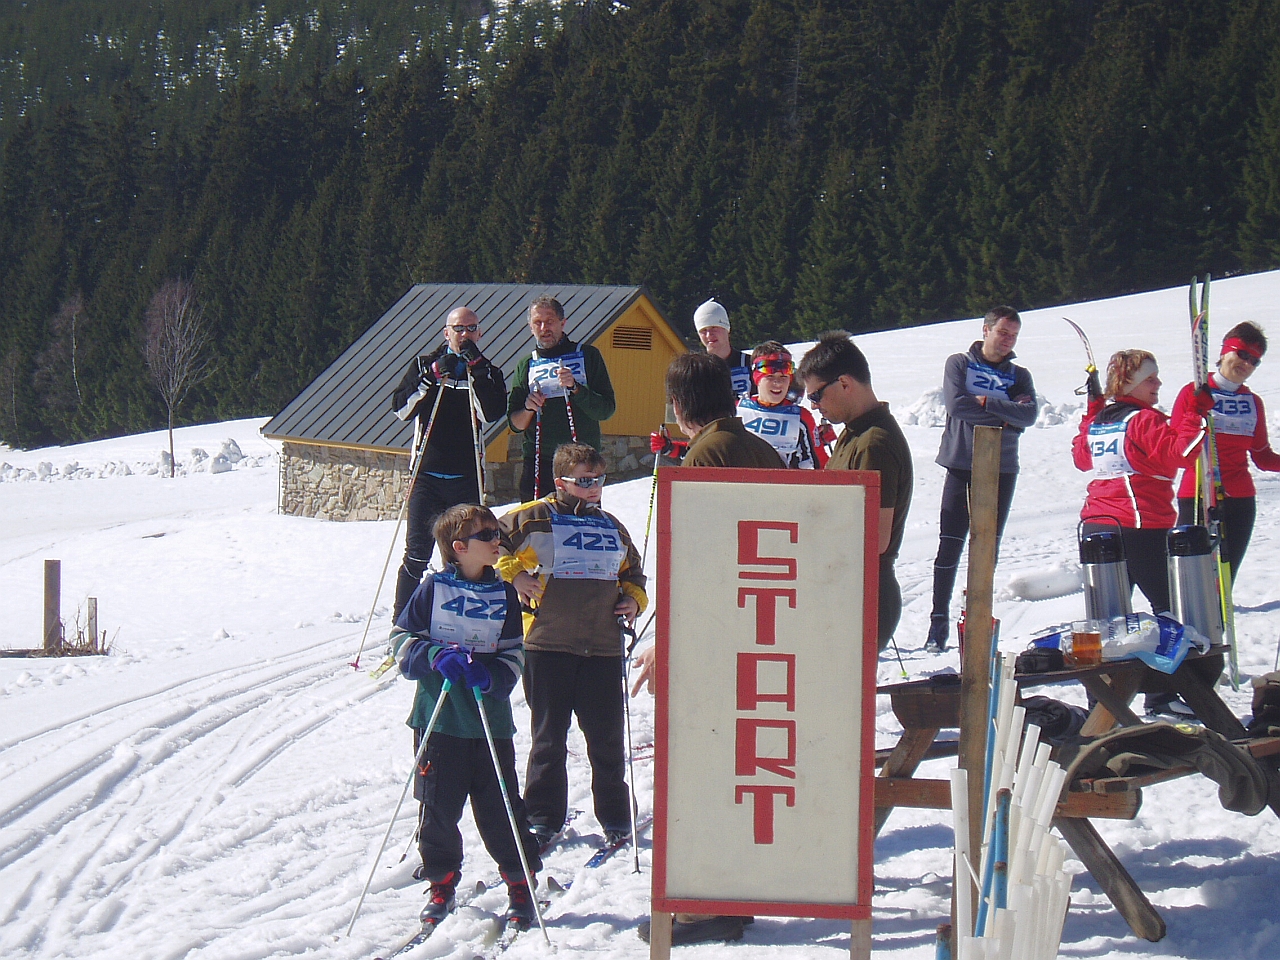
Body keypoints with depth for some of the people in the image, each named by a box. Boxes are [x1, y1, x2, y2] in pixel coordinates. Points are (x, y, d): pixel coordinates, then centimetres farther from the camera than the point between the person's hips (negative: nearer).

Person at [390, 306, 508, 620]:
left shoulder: (488, 373, 7)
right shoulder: (425, 364, 7)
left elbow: (492, 413, -11)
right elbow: (401, 408, -4)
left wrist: (477, 368, -17)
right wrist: (434, 375, -14)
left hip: (467, 479, 1)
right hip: (428, 475, -1)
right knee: (417, 553, -7)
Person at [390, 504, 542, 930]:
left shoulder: (504, 594, 6)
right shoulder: (433, 588, 0)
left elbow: (514, 654, 7)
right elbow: (402, 639, 2)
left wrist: (492, 676, -14)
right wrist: (434, 656, -16)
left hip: (491, 721, 1)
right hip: (438, 720, -1)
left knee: (500, 808, -1)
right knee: (438, 807, 4)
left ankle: (521, 886, 14)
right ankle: (441, 886, 21)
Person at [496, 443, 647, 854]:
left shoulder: (611, 527, 17)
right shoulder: (535, 518, 1)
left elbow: (632, 570, 29)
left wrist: (634, 598, 11)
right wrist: (513, 574, -8)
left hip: (603, 647, 3)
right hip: (548, 645, -3)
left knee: (607, 738, 5)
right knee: (549, 737, 4)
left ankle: (615, 818, 16)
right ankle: (543, 816, 13)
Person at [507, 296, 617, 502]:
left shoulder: (587, 355, 7)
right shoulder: (526, 365, 14)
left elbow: (606, 410, -1)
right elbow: (515, 423, 14)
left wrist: (575, 387, -14)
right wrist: (528, 409, -6)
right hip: (538, 464, 2)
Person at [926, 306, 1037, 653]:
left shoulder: (1019, 376, 13)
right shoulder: (959, 364, 6)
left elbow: (1029, 415, -6)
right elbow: (956, 404, -12)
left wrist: (987, 403, -14)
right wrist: (1005, 415, -8)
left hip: (1001, 471, 3)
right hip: (961, 466, -3)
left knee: (989, 547, 4)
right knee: (950, 544, -6)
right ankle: (939, 622, -2)